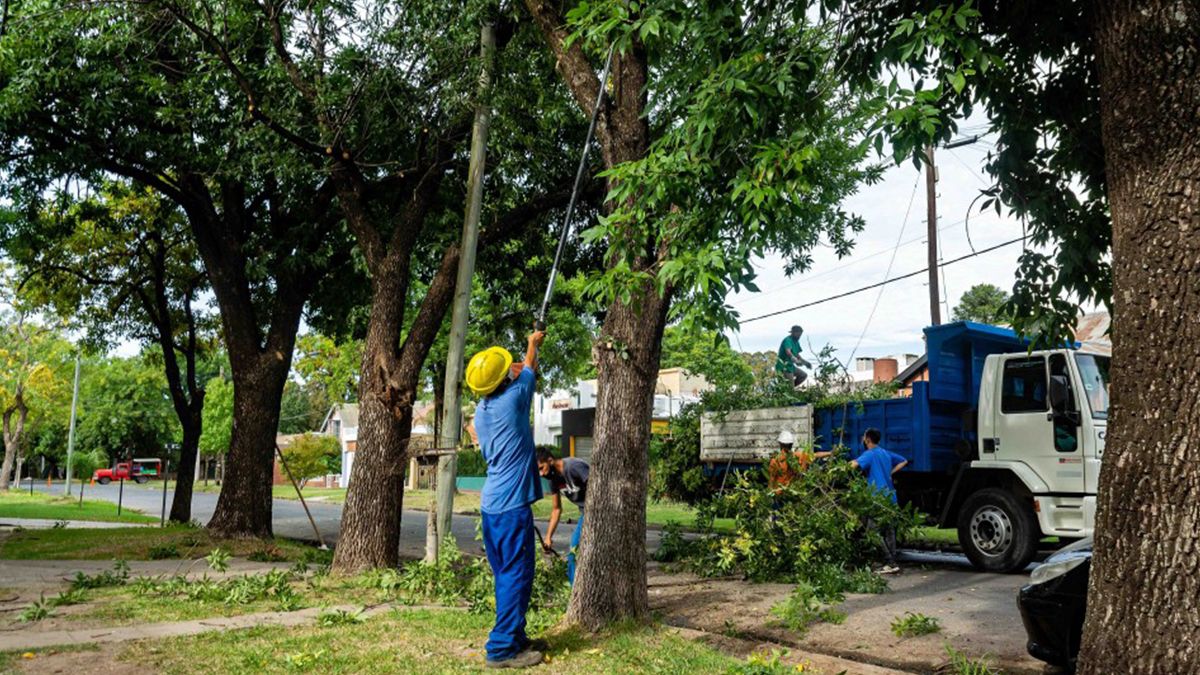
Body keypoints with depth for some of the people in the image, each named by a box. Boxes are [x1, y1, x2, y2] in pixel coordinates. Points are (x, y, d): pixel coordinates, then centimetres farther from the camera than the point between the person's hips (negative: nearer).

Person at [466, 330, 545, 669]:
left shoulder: (481, 410, 10)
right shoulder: (513, 398, -10)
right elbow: (529, 369, 10)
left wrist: (520, 371, 37)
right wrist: (533, 344, 28)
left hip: (492, 504, 8)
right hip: (511, 505, -8)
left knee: (505, 575, 15)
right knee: (516, 576, -4)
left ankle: (514, 637, 25)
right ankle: (502, 648, -2)